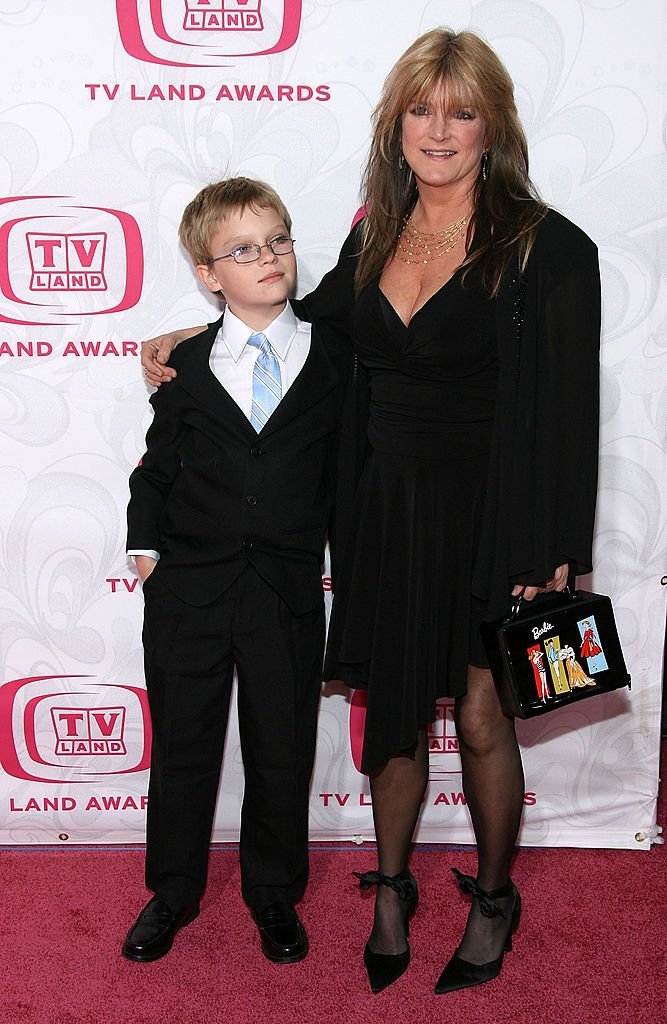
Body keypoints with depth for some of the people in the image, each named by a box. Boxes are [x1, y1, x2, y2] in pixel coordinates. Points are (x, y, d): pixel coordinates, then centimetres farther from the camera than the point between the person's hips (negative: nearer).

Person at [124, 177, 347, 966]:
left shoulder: (331, 361, 2)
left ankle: (275, 894, 32)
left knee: (282, 753, 11)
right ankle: (172, 893, 31)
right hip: (189, 589, 1)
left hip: (290, 591, 0)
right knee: (182, 746, 12)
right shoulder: (186, 368, 3)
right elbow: (156, 470, 8)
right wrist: (147, 548, 2)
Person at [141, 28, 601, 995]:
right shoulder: (376, 236, 6)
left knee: (480, 721, 7)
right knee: (393, 714, 13)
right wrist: (191, 341, 17)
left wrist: (551, 556, -13)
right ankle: (391, 889, 36)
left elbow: (566, 415, -10)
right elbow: (312, 319, 24)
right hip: (386, 509, 4)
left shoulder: (548, 248, -9)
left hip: (487, 516, -4)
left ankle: (493, 899, 33)